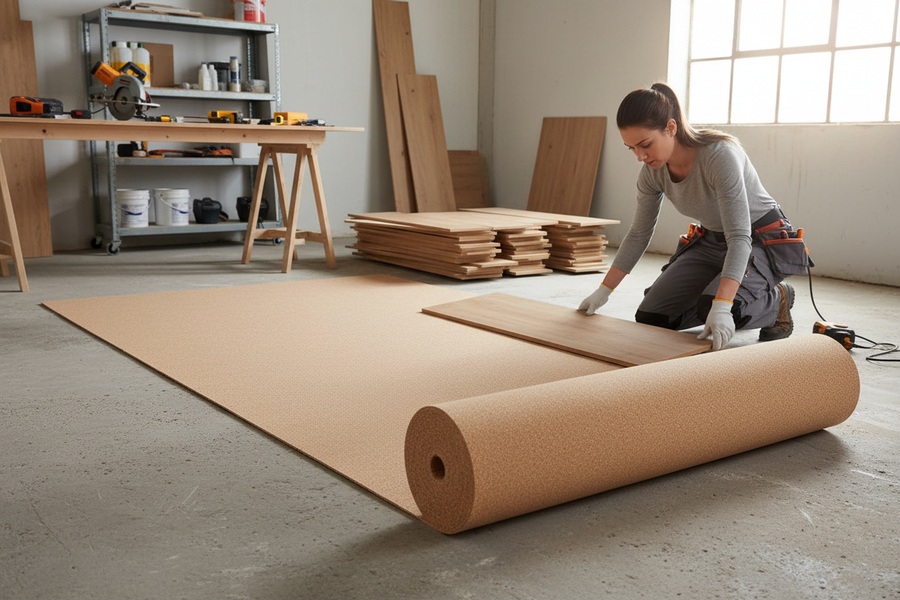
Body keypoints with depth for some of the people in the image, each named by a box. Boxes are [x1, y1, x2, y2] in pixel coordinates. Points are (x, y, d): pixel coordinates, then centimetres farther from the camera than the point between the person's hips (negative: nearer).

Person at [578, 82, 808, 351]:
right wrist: (603, 291, -1)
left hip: (764, 239, -7)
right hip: (712, 241, 7)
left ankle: (775, 299, 0)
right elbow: (639, 234, 2)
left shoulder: (720, 155, -32)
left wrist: (721, 308, -46)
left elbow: (740, 237, -35)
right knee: (650, 318, -2)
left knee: (712, 309, -32)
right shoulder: (653, 171, -12)